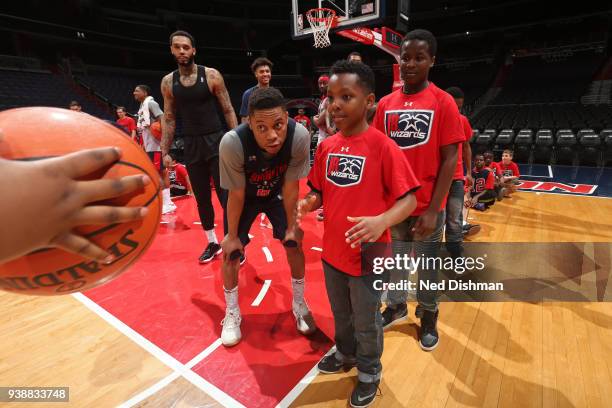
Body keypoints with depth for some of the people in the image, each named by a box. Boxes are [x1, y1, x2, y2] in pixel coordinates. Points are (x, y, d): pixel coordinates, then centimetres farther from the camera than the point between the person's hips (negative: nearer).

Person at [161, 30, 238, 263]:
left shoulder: (211, 75, -3)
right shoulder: (168, 82, 6)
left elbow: (228, 110, -1)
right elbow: (169, 119, 10)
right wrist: (165, 152, 6)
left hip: (216, 141, -3)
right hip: (191, 146, 4)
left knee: (226, 196, -4)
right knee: (202, 198, 10)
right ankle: (213, 243, 26)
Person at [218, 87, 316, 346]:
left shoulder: (300, 136, -35)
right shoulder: (232, 142, -39)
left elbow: (290, 185, -21)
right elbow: (236, 194, -24)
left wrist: (292, 227, -11)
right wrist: (232, 236, -12)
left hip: (277, 193, 1)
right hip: (246, 196, -1)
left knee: (294, 244, -1)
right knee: (231, 251, -2)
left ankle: (299, 305, 24)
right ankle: (232, 313, 22)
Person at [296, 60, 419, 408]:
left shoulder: (383, 146, -17)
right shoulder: (326, 146, 0)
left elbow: (409, 199, -16)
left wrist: (381, 221, -34)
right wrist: (306, 205, -11)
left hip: (367, 255, -5)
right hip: (332, 251, 6)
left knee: (367, 322, 18)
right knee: (341, 314, 27)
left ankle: (369, 372, 45)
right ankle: (346, 354, 55)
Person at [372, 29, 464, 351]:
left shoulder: (444, 102, -6)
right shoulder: (385, 104, 4)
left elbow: (449, 159, -8)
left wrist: (432, 209, -14)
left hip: (427, 206, -3)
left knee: (428, 264, 13)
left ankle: (428, 315, 36)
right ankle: (396, 306, 41)